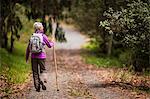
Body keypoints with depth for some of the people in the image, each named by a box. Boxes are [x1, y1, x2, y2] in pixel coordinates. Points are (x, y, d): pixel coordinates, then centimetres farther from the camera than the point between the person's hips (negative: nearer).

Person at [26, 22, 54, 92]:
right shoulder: (43, 36, -5)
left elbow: (28, 48, 8)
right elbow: (49, 45, 7)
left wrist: (27, 57, 19)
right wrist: (52, 43, 30)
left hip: (33, 57, 3)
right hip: (41, 56, -3)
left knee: (35, 72, 9)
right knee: (43, 70, 12)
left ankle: (37, 87, 7)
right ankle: (43, 82, -9)